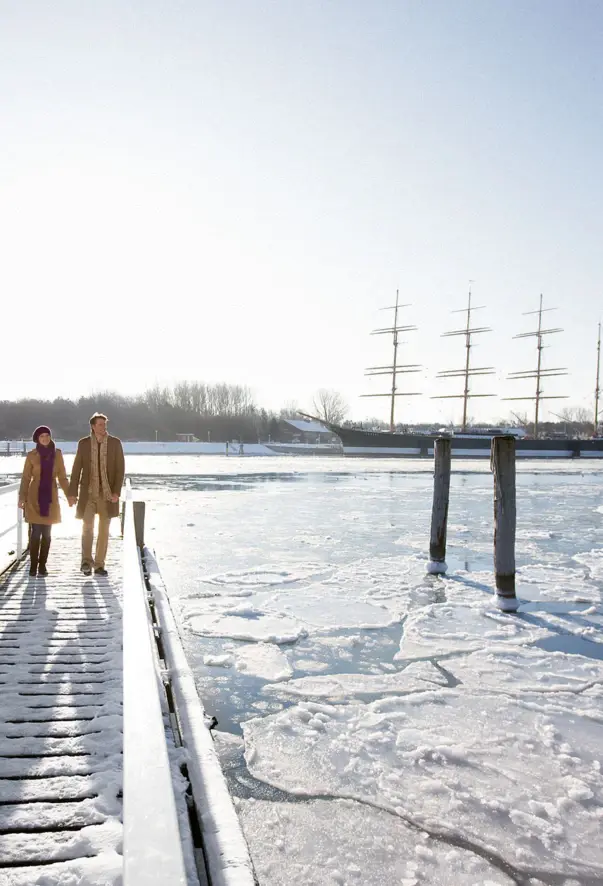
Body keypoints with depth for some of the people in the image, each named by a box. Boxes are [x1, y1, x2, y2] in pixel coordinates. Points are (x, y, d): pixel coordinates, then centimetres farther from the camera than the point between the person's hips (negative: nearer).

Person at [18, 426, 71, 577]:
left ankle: (42, 565, 13)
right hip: (35, 497, -2)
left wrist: (69, 495, 3)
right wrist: (22, 497, -7)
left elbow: (62, 477, 8)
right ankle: (33, 565, 7)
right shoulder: (32, 455, -1)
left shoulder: (57, 454, 5)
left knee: (46, 533, 5)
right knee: (36, 532, -4)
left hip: (50, 497, 2)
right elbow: (26, 478, 1)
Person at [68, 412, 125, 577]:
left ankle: (99, 564, 15)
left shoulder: (115, 443, 0)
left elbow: (120, 469, -1)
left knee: (104, 529, 6)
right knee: (87, 527, -8)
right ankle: (86, 561, -3)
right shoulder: (83, 443, 2)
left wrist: (116, 491, -10)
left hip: (107, 493, 1)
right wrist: (73, 492, 1)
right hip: (88, 492, 0)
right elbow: (76, 469, 5)